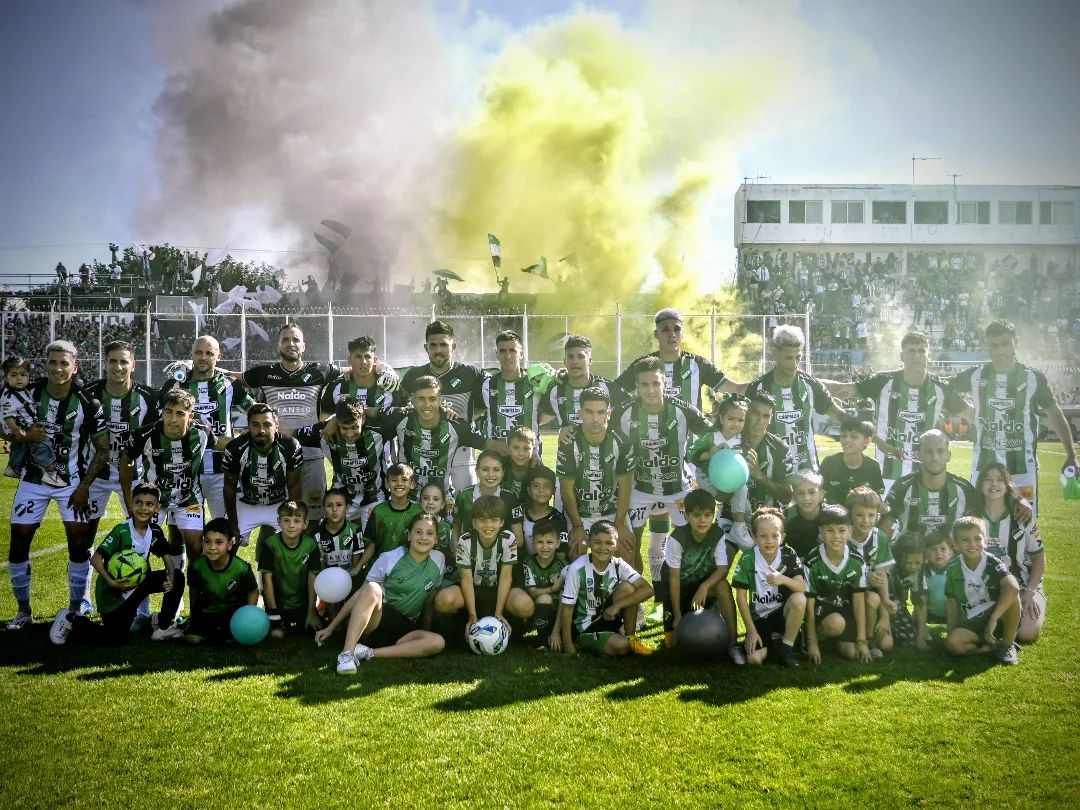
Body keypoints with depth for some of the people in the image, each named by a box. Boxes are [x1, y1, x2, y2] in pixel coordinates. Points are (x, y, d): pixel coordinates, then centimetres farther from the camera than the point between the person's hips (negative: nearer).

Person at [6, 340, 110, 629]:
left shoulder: (87, 403, -13)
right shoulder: (29, 394, -7)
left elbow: (103, 449, -6)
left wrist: (84, 486, -12)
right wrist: (24, 436, -19)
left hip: (72, 482, -2)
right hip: (33, 479, 2)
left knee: (79, 544, -5)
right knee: (18, 544, 0)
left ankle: (77, 610, 10)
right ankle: (23, 611, 16)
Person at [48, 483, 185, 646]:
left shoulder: (155, 532, -6)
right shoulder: (122, 531, -22)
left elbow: (168, 559, 2)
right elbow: (95, 559, -22)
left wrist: (170, 577, -20)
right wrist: (111, 582, -36)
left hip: (137, 585, 6)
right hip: (113, 593, -6)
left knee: (178, 577, -8)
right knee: (117, 640, -2)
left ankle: (164, 627, 4)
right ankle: (72, 621, 18)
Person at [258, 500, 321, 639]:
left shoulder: (311, 545, -9)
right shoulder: (270, 544, -14)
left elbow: (312, 579, -6)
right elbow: (267, 579, -11)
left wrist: (311, 612, -8)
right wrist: (273, 612, -13)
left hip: (302, 603, 2)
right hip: (277, 601, -2)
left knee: (314, 630, -11)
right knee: (277, 635, -18)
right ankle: (279, 624, 16)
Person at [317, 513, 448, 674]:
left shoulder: (438, 560, 1)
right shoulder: (390, 558, -6)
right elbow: (361, 593, -3)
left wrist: (425, 632, 11)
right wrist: (331, 627, -5)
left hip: (405, 629, 3)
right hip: (377, 620, -2)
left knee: (437, 642, -30)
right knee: (372, 588, -34)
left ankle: (369, 653, -30)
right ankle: (346, 654, -41)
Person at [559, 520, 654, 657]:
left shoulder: (618, 565, -10)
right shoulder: (577, 569, -22)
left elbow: (648, 589, -18)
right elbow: (567, 608, -17)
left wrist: (617, 605, -25)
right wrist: (568, 646, -16)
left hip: (608, 616, 5)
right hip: (584, 628, -5)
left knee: (627, 587, -19)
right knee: (621, 646, -27)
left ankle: (630, 637, -3)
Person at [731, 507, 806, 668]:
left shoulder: (789, 556, -9)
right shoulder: (748, 559, -12)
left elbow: (802, 587, -19)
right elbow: (741, 596, -9)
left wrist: (783, 579, -40)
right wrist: (751, 630, -11)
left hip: (783, 613, 1)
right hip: (758, 617, -1)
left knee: (799, 599, -32)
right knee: (753, 658, -24)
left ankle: (785, 648, -12)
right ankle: (769, 641, 13)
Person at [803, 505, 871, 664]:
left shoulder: (857, 562, -10)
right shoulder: (812, 563, -19)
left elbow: (859, 600, -8)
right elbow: (809, 603, -13)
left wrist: (862, 641, -11)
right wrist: (812, 643, -12)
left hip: (846, 609, 3)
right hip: (821, 608, -3)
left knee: (852, 652, -15)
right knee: (836, 623, -36)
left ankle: (839, 640, 17)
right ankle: (821, 634, -3)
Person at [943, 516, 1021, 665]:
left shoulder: (992, 564, -16)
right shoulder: (953, 568, -5)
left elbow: (1013, 587, -36)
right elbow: (952, 602, 5)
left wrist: (993, 619, -41)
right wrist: (952, 633, -1)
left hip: (1000, 618, -2)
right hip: (971, 624, 2)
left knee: (1010, 593, -31)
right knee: (952, 643, -28)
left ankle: (1008, 645, -12)